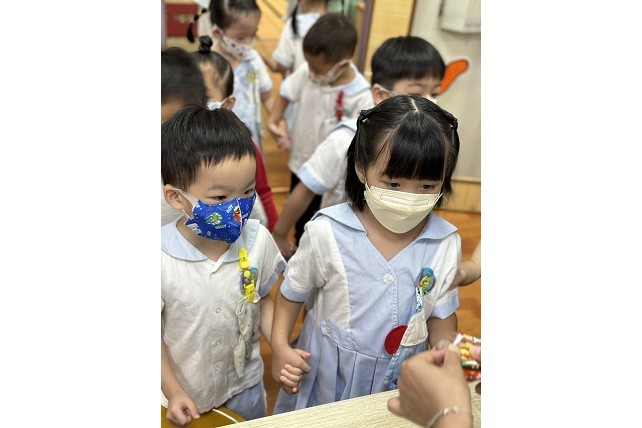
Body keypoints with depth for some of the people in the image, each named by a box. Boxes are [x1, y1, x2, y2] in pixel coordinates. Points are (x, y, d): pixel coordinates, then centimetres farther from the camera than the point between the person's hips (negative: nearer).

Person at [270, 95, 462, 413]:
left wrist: (445, 346, -19)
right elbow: (293, 291, -4)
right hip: (327, 376, -1)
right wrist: (279, 346, -13)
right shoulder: (327, 232, -20)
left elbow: (441, 313, 0)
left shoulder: (446, 244, -13)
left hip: (401, 384, 2)